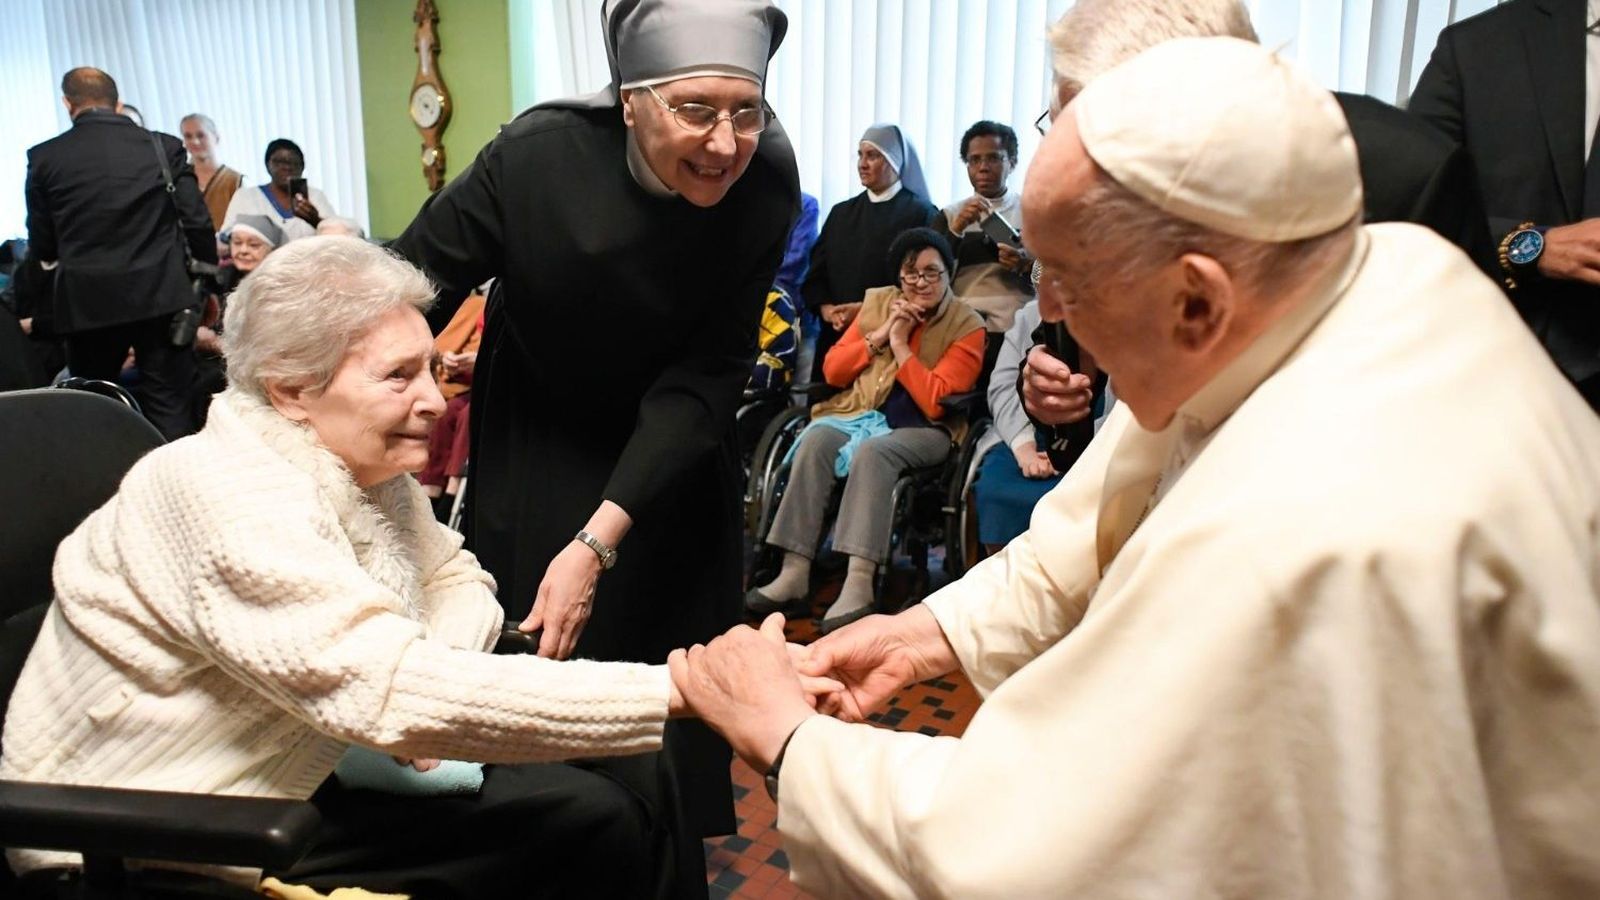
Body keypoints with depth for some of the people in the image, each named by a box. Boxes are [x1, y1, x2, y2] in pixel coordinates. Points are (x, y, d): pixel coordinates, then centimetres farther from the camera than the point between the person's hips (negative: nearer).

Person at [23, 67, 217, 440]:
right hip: (160, 294, 0)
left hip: (87, 301, 1)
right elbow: (196, 222, -2)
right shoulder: (164, 147, 0)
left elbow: (42, 248, 6)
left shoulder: (44, 157, 1)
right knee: (169, 408, 3)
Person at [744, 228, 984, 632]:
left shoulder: (967, 325, -2)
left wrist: (901, 345, -10)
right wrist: (878, 337, -5)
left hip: (924, 429, -4)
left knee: (872, 451, -36)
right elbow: (831, 371, 8)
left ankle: (859, 584, -42)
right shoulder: (879, 302, 11)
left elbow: (936, 403, -11)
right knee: (815, 440, -28)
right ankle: (794, 571, -31)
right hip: (863, 413, 4)